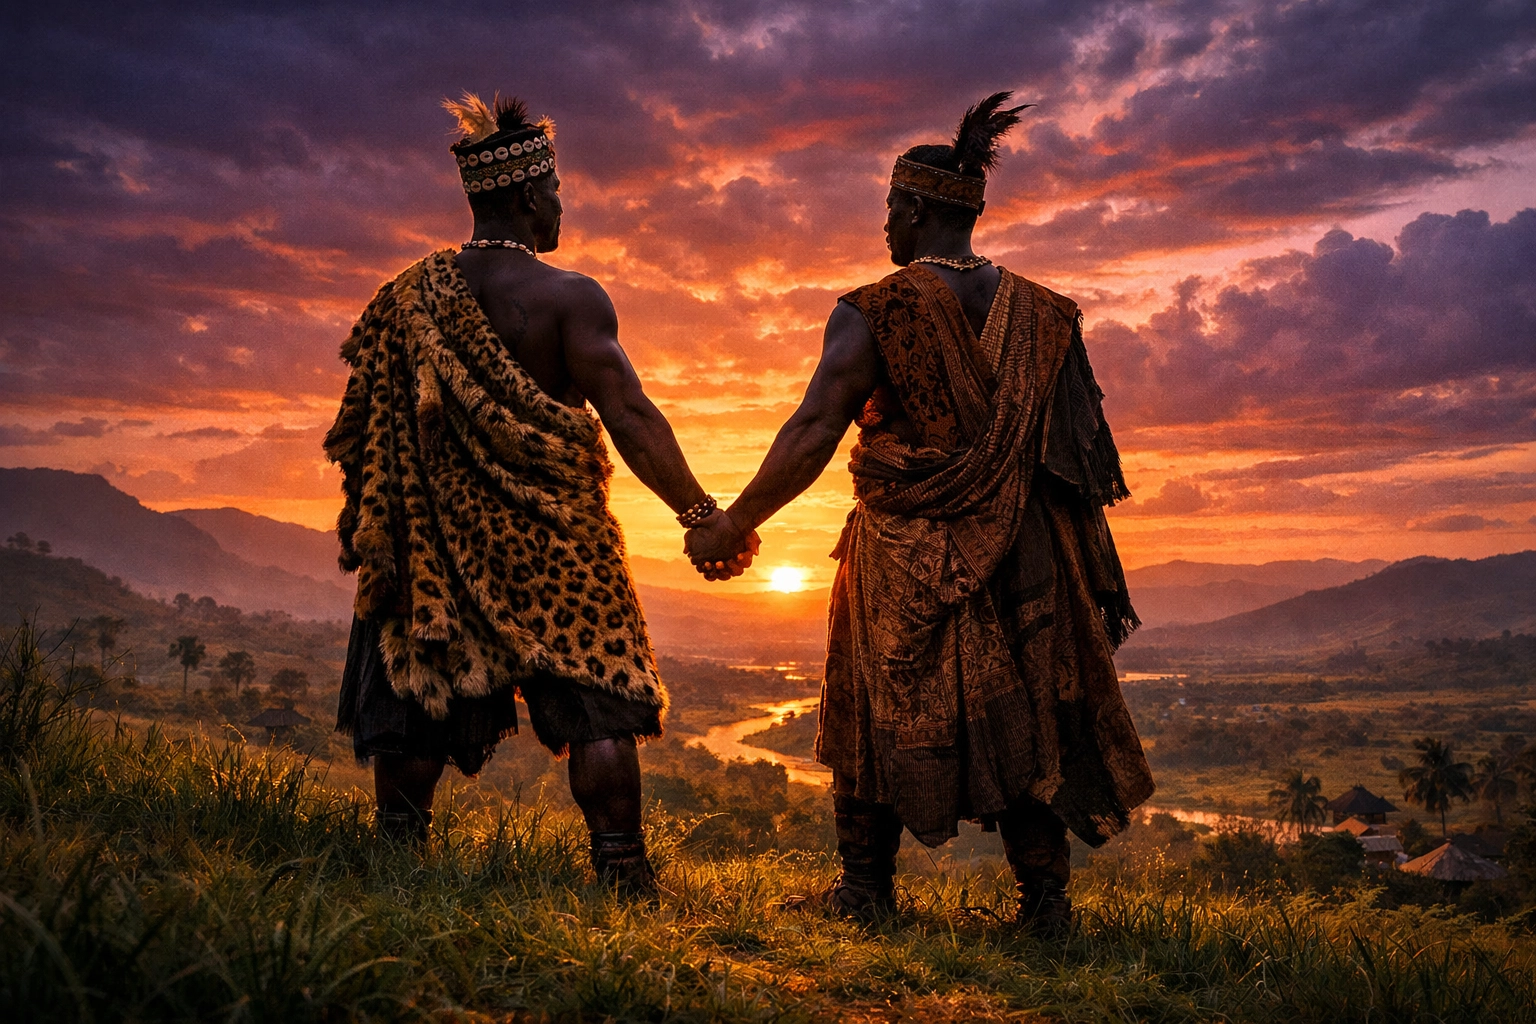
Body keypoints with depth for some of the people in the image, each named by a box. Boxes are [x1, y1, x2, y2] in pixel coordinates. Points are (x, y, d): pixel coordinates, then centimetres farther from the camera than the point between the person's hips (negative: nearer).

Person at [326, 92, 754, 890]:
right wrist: (700, 512, -10)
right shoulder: (570, 297, -10)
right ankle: (621, 874, 5)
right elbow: (630, 418, -16)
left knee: (420, 698, 13)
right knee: (597, 703, 3)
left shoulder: (410, 295, 5)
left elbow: (363, 419, 7)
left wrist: (361, 524, 17)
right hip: (554, 541, -4)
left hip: (437, 538, 4)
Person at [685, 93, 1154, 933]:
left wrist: (731, 525, -9)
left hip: (902, 555, -3)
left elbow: (813, 432, -17)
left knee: (878, 711, 12)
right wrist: (1091, 573, 14)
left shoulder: (874, 312, -10)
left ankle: (866, 888, 21)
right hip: (1021, 554, 4)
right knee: (1024, 714, 13)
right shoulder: (1041, 313, 4)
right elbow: (1081, 446, 6)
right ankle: (1045, 896, 16)